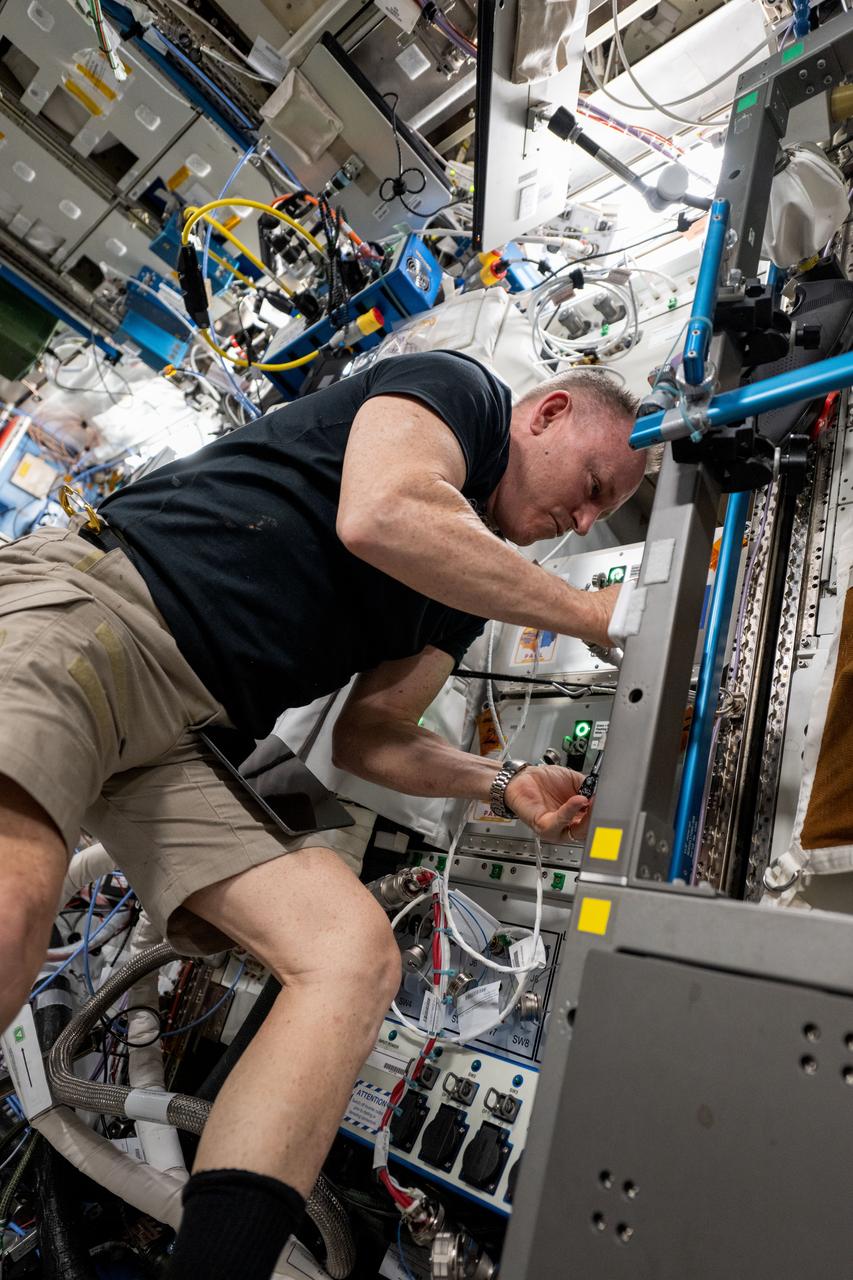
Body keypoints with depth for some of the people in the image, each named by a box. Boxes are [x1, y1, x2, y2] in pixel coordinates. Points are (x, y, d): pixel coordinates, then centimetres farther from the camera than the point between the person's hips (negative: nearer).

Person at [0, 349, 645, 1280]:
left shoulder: (468, 577, 23)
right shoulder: (458, 387, 4)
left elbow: (368, 737, 20)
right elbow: (381, 516, -20)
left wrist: (505, 786, 7)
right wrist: (594, 613, -10)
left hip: (191, 742, 7)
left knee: (356, 954, -12)